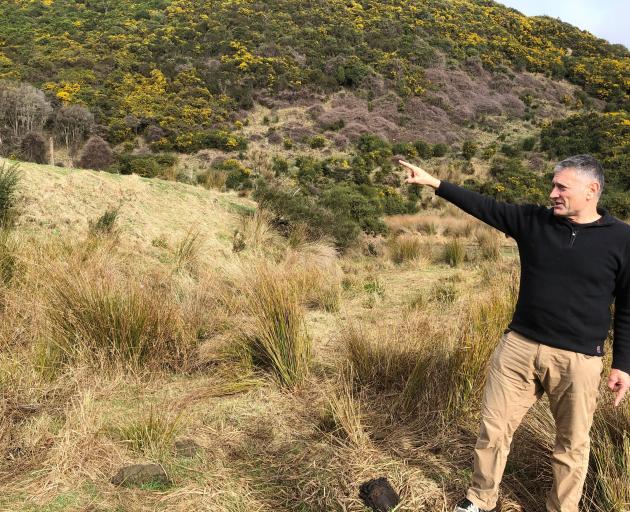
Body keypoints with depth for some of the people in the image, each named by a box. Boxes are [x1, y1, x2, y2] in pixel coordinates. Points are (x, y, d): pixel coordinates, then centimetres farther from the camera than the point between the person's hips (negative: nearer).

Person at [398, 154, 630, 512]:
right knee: (494, 428, 11)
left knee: (572, 443, 12)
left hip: (578, 359, -2)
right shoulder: (533, 221, 1)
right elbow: (483, 206, 1)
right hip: (519, 347, 3)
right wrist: (433, 182, -5)